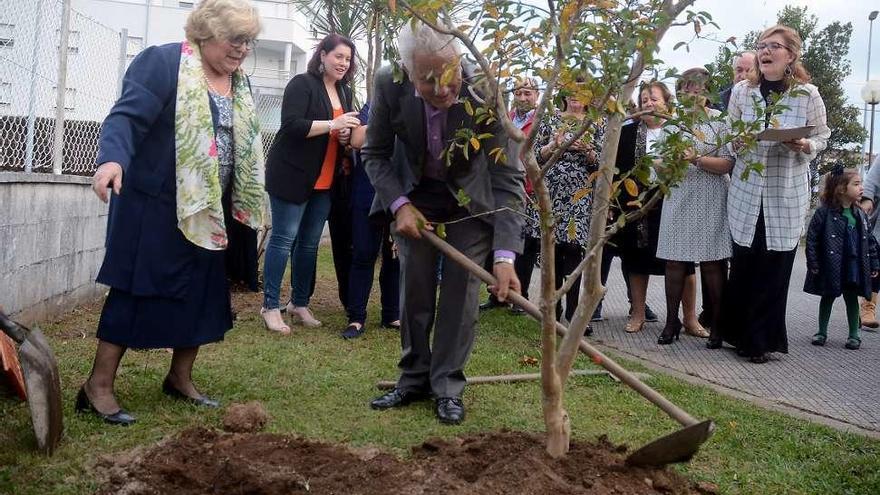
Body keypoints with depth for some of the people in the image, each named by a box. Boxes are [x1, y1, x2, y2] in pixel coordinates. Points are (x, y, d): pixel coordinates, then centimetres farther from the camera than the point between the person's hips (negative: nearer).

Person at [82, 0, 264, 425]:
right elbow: (127, 117, -21)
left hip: (207, 209, 7)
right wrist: (113, 159, -40)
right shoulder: (164, 62, -11)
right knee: (137, 290, -6)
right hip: (155, 205, -7)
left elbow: (242, 145, 19)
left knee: (201, 293, 9)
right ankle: (98, 387, 3)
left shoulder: (238, 81, 12)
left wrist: (244, 204, 19)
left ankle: (180, 378, 24)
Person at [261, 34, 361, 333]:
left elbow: (344, 134, 24)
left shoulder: (344, 92, 15)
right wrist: (332, 124, -25)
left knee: (310, 242, 11)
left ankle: (300, 303, 21)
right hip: (292, 175, -7)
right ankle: (270, 306, 3)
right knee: (284, 239, -4)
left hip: (326, 181, 7)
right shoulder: (302, 84, -8)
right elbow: (291, 125, -20)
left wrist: (345, 136, 0)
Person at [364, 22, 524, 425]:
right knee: (414, 292, 8)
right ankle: (414, 378, 23)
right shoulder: (389, 85, -25)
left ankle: (448, 385, 13)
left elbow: (508, 178, -27)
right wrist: (399, 205, -23)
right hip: (415, 198, 2)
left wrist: (505, 255, -35)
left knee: (460, 294, -2)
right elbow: (375, 152, -8)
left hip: (472, 201, -2)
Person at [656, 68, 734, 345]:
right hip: (678, 197, 3)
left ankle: (718, 322, 8)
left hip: (711, 200, -3)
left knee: (712, 262, -1)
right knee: (675, 260, 3)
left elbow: (727, 164, -6)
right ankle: (671, 321, 10)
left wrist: (696, 159, -17)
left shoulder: (719, 120, 1)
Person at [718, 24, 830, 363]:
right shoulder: (741, 91, 1)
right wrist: (737, 142, -13)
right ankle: (733, 330, 24)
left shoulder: (808, 94, -5)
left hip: (787, 195, -1)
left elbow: (822, 136, 4)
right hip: (746, 192, 1)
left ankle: (761, 340, 16)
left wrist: (805, 147, -17)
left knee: (774, 271, 2)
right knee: (742, 266, 5)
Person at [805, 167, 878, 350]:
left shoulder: (860, 215, 4)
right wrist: (813, 264, -14)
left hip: (854, 268, 4)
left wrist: (874, 265, 8)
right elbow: (812, 239, -12)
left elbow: (870, 242, 11)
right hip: (830, 268, -4)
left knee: (852, 299, 12)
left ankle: (854, 334, 23)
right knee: (827, 298, 10)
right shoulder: (824, 213, -13)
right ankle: (822, 332, 23)